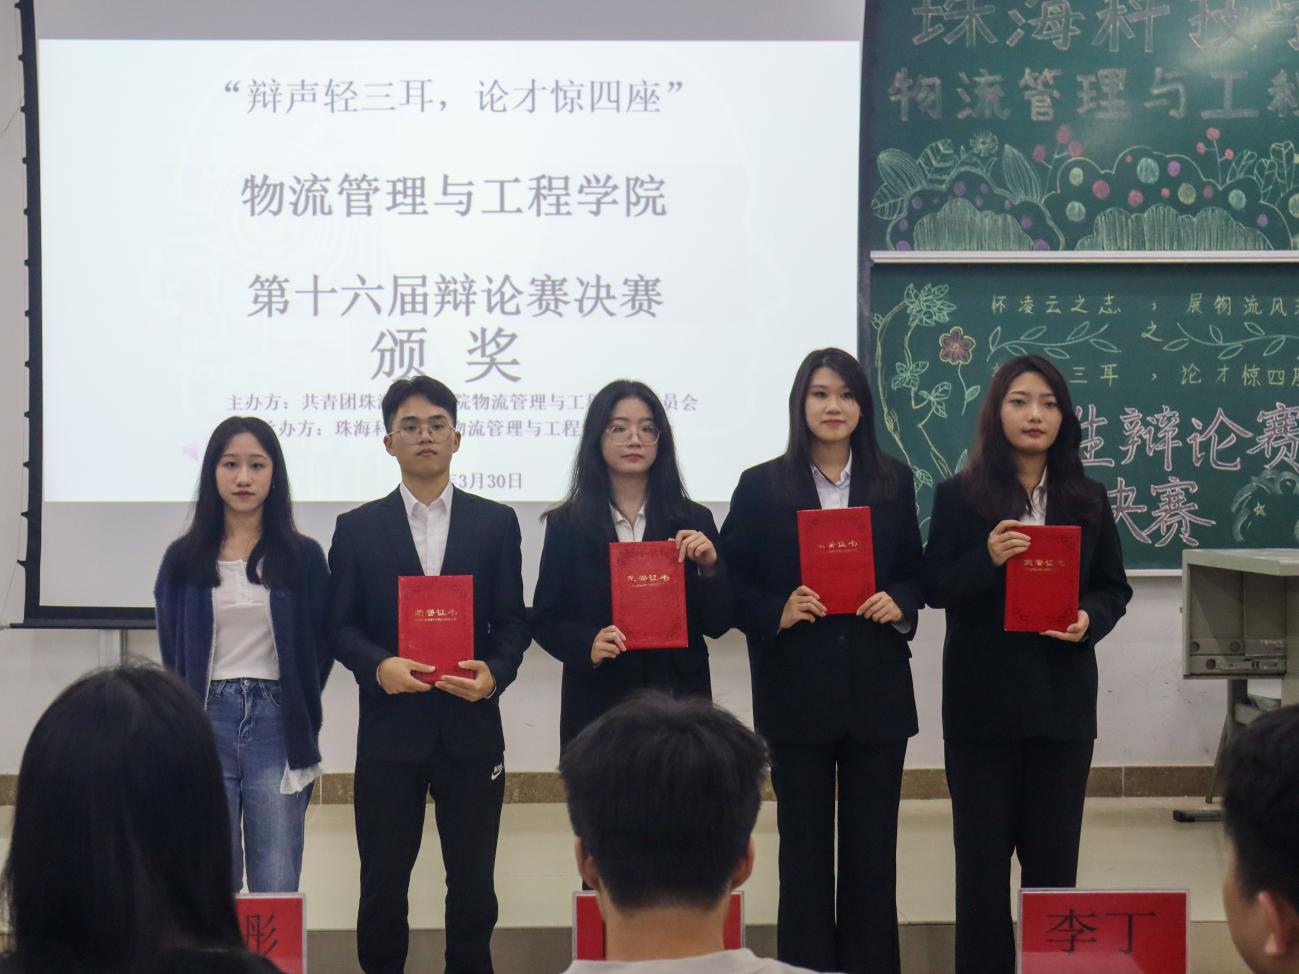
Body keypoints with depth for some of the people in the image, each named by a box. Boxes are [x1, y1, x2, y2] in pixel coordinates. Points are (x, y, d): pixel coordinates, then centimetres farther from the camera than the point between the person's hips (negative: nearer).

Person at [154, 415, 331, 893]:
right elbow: (172, 651, 13)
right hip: (207, 723, 1)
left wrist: (298, 716, 4)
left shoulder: (303, 556, 5)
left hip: (277, 727, -1)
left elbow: (320, 648, 8)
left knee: (277, 892, 0)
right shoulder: (184, 559, 7)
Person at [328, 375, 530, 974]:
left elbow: (512, 621, 5)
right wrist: (379, 666, -17)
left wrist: (496, 672, -15)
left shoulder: (495, 523, 7)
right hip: (390, 725, 0)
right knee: (383, 882, 7)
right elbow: (340, 625, 2)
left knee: (472, 883, 8)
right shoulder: (358, 529, 6)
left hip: (471, 725, 1)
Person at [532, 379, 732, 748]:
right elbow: (545, 620, 2)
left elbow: (717, 624, 5)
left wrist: (709, 569, -12)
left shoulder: (694, 522, 5)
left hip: (678, 697, 1)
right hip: (597, 702, -1)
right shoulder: (566, 525, 2)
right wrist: (588, 645, -17)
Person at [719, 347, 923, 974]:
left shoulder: (893, 482, 8)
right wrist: (777, 612, -16)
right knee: (804, 845, 6)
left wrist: (900, 604, -8)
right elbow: (731, 581, 0)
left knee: (873, 845, 7)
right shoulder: (762, 486, 0)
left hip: (877, 690, 2)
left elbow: (915, 571, 12)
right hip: (797, 691, -2)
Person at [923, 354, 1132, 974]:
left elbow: (1113, 587, 10)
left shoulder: (1087, 501, 7)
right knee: (982, 852, 3)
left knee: (1054, 852, 6)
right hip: (982, 699, -2)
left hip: (1063, 700, 2)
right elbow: (935, 589, -4)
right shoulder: (959, 497, -1)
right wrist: (986, 559, -21)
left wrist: (1091, 618, -11)